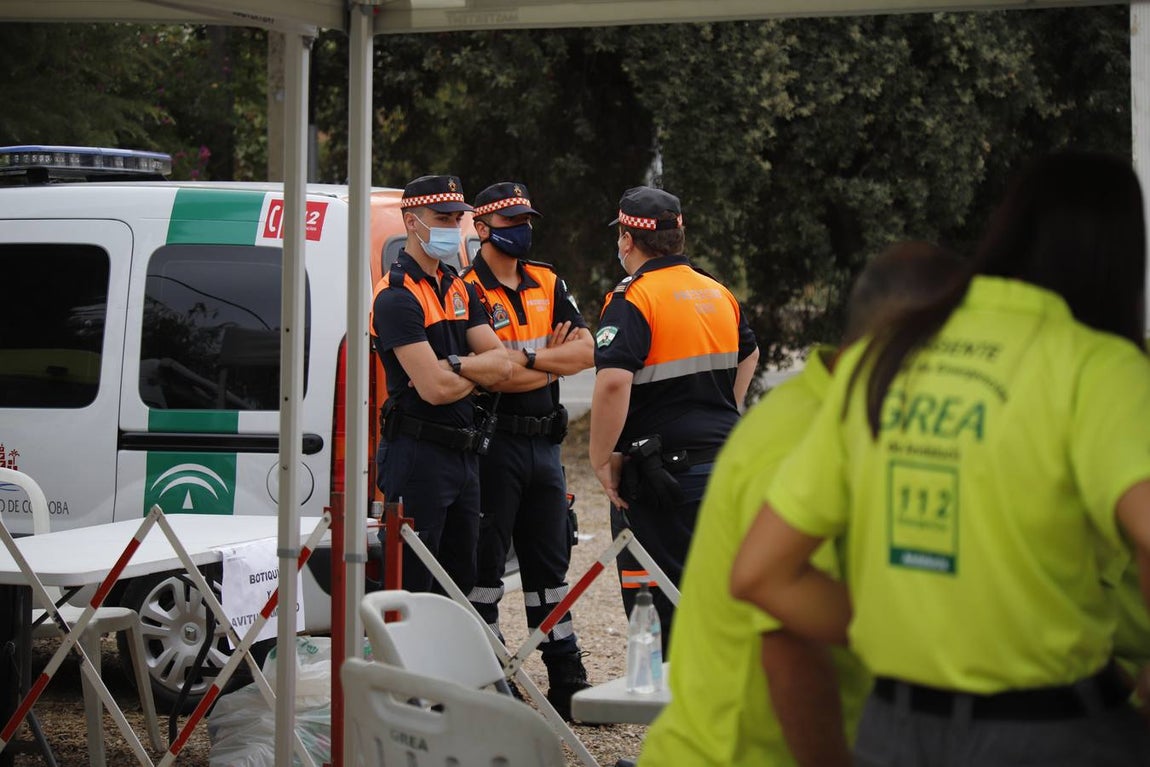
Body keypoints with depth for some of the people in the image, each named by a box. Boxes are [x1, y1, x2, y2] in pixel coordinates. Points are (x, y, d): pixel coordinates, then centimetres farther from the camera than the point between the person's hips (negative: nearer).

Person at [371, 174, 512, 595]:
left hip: (462, 450, 9)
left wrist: (456, 364, -14)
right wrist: (479, 373, -2)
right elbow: (435, 388, -21)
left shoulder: (459, 289, 14)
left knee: (462, 582, 14)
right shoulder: (396, 296, -13)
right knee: (411, 586, -6)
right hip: (418, 454, -9)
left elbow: (501, 363, 4)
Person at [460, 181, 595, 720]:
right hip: (493, 443, -7)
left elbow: (586, 353, 2)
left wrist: (527, 360, -11)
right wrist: (552, 361, -6)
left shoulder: (548, 284, 13)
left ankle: (567, 684, 16)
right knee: (485, 564, -2)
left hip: (544, 442, 7)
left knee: (549, 563, 11)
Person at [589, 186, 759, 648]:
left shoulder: (633, 300, -13)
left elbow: (613, 382, -26)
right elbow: (748, 355, 30)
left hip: (663, 470, -7)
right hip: (726, 462, 7)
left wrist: (602, 459, -17)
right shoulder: (719, 294, 12)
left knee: (656, 603, -2)